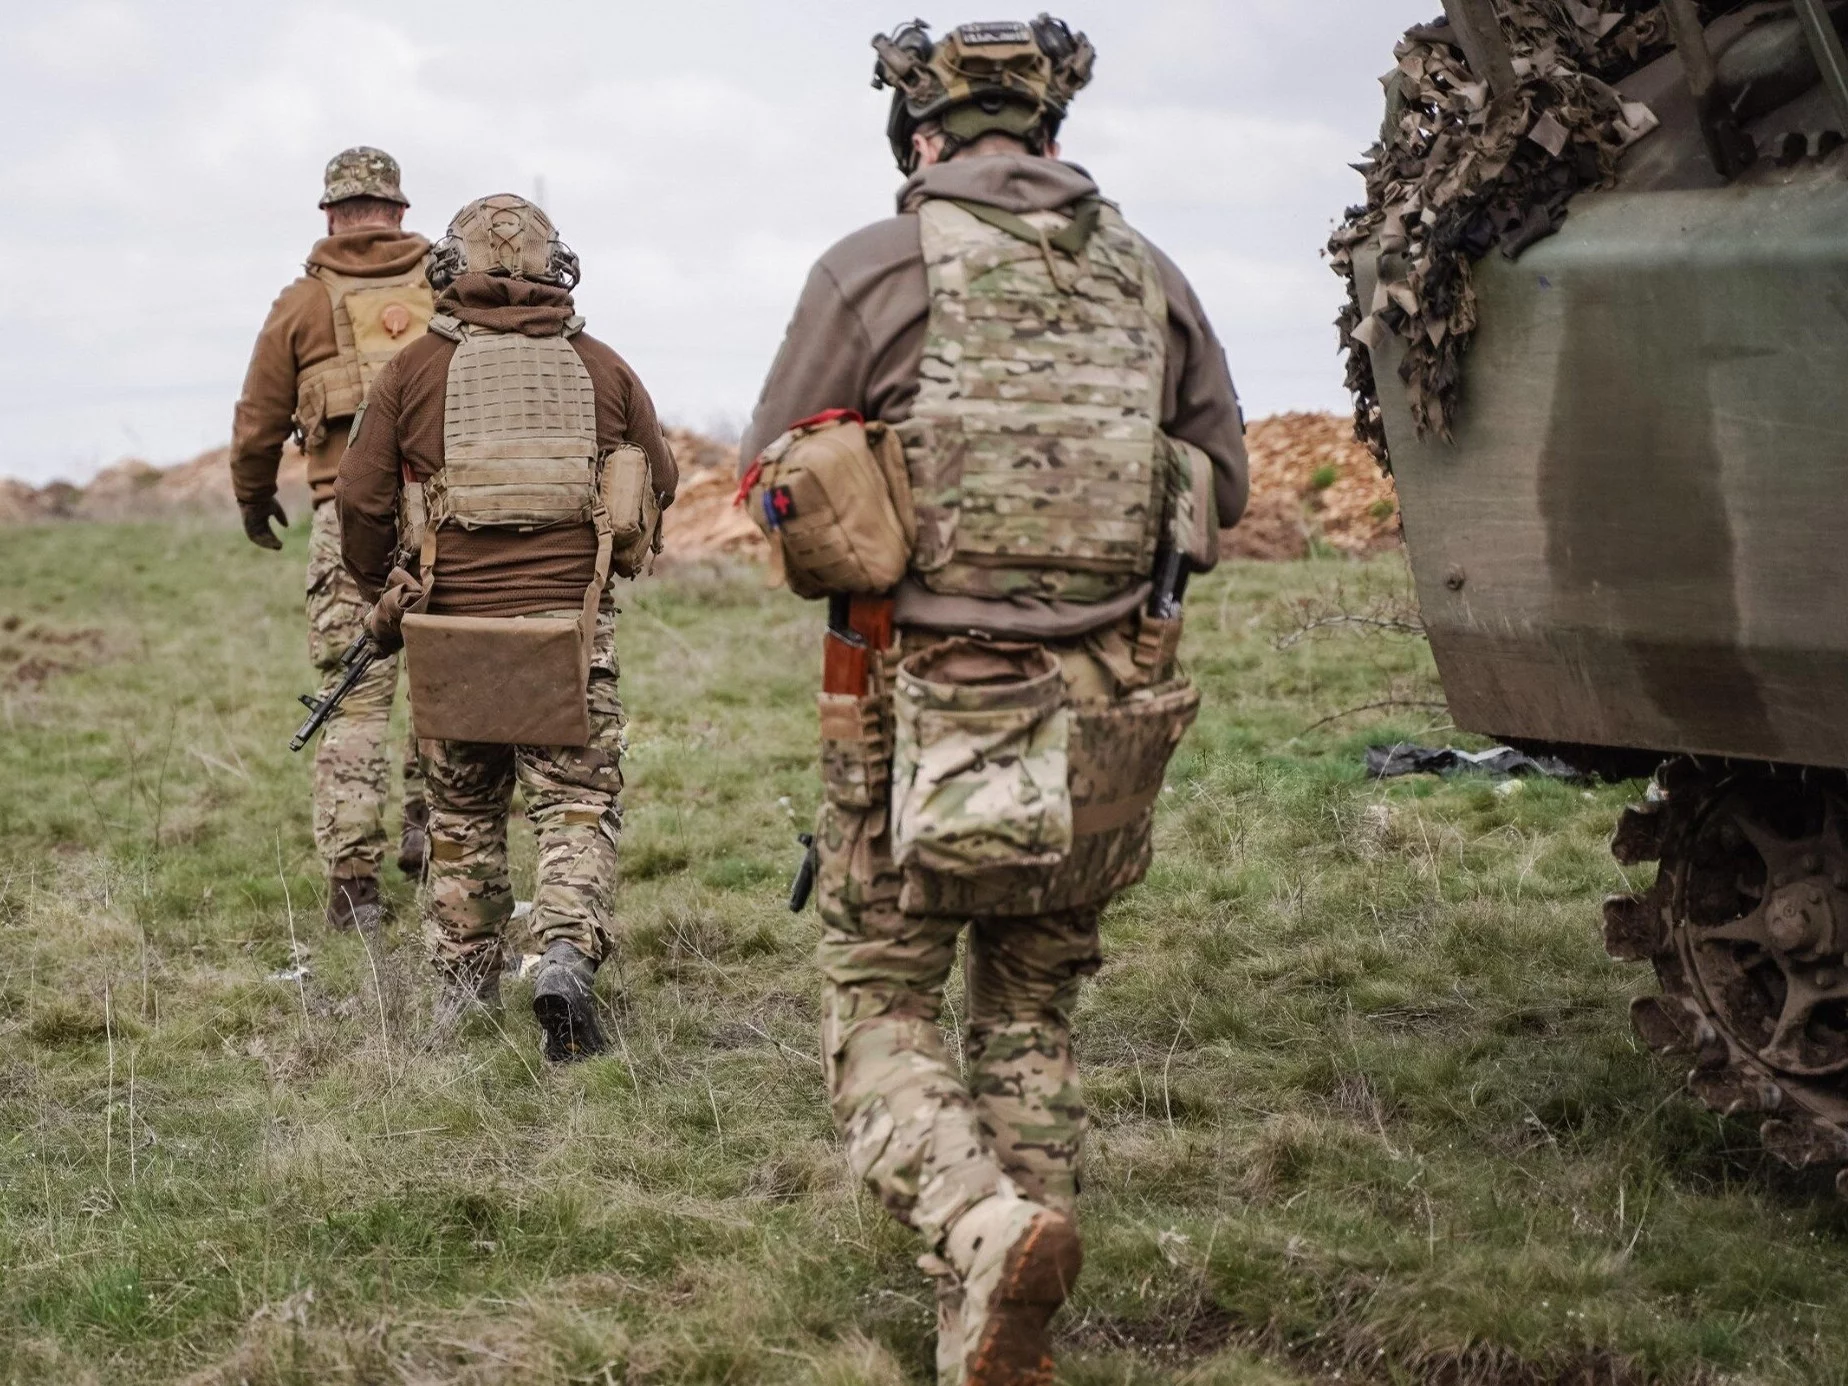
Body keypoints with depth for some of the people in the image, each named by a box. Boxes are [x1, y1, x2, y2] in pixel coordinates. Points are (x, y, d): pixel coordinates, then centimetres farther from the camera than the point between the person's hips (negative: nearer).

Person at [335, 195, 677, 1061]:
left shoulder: (418, 370, 1)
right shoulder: (601, 369, 4)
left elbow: (361, 499, 2)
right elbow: (658, 482, 14)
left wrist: (380, 594, 18)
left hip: (456, 628, 1)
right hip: (572, 625, -1)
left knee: (462, 813, 15)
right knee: (577, 809, 3)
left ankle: (462, 992, 22)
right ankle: (566, 958, -19)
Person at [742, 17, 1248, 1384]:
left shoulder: (877, 269, -6)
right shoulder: (1146, 274, 5)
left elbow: (771, 483, 1)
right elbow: (1223, 477, 13)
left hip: (925, 708, -3)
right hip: (1113, 714, 4)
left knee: (880, 1002, 9)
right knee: (1033, 1009, 17)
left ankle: (986, 1228, -18)